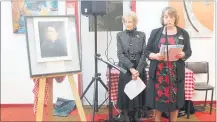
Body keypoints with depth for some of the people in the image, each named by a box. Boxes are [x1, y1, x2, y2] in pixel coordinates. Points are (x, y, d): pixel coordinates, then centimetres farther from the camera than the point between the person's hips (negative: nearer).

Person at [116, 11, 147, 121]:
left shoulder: (141, 35, 4)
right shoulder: (120, 35, 2)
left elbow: (144, 54, -1)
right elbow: (120, 54, -6)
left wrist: (138, 70, -12)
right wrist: (131, 68, -16)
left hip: (139, 70, 1)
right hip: (125, 70, -1)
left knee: (138, 93, 6)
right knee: (125, 93, 2)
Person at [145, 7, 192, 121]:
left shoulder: (183, 33, 5)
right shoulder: (155, 32, 5)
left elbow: (189, 51, 7)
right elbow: (147, 51, 4)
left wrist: (183, 54, -16)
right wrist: (155, 56, -17)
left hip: (176, 73, 0)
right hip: (158, 73, 0)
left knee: (175, 100, 6)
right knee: (157, 99, 5)